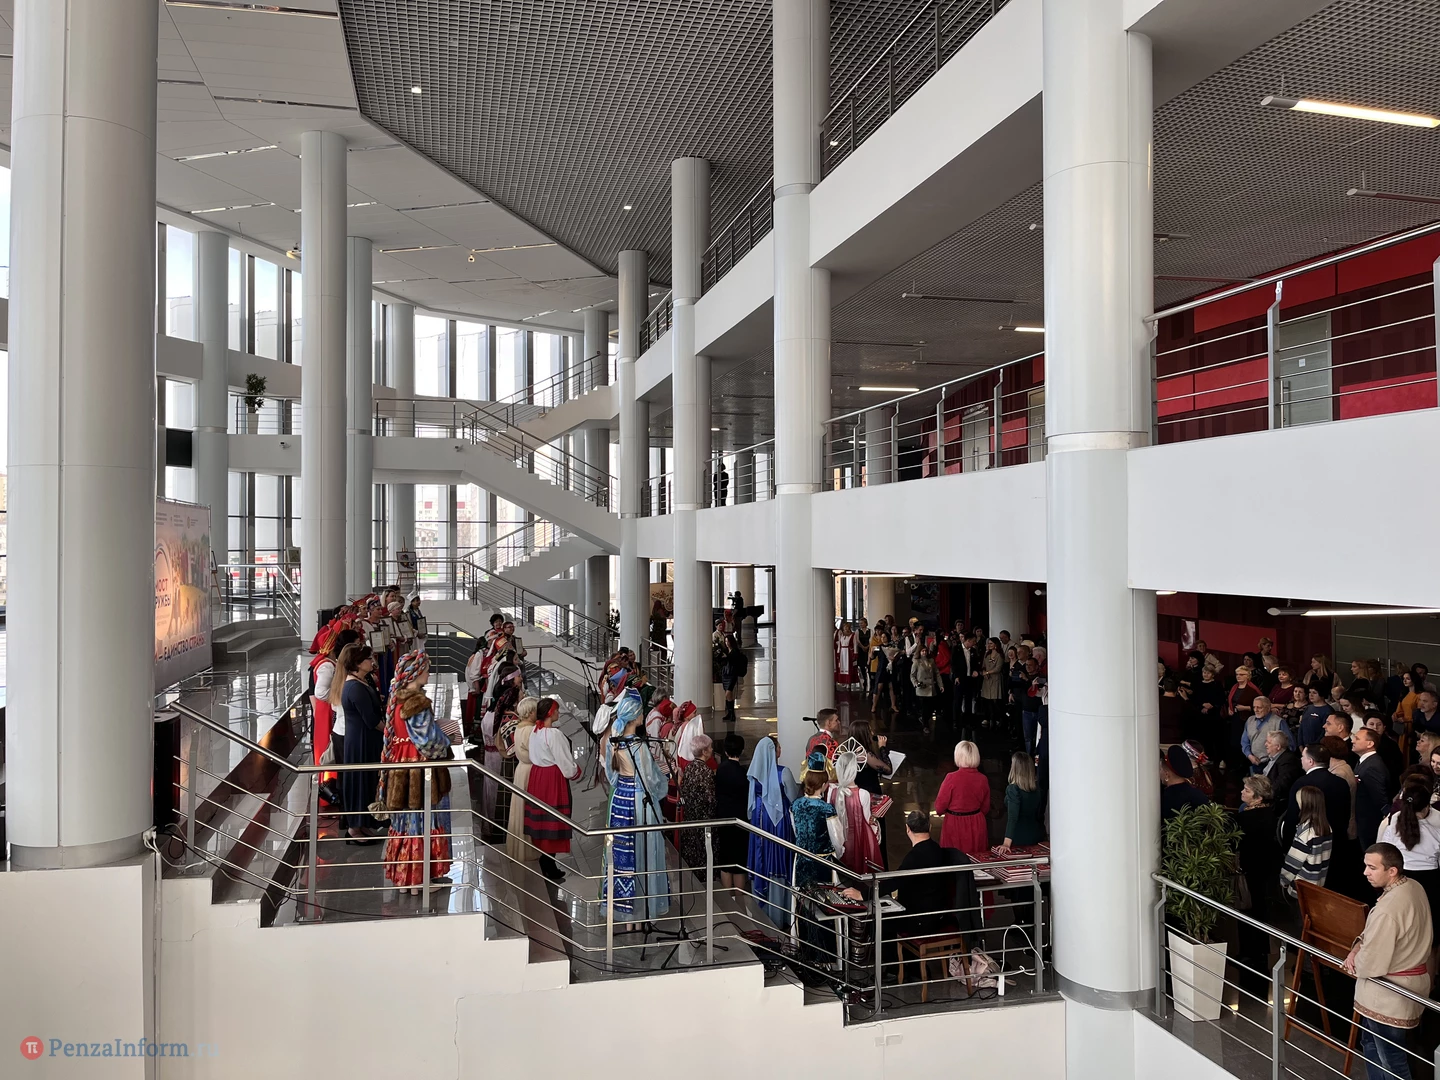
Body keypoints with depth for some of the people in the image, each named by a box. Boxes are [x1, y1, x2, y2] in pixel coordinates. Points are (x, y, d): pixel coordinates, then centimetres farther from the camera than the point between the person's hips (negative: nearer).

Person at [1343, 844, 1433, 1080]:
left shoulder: (1387, 910, -33)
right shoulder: (1414, 887, -3)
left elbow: (1371, 965, -26)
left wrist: (1354, 963, -5)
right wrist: (1357, 948, -3)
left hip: (1390, 994, -9)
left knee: (1391, 1060, 8)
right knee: (1371, 1043, 25)